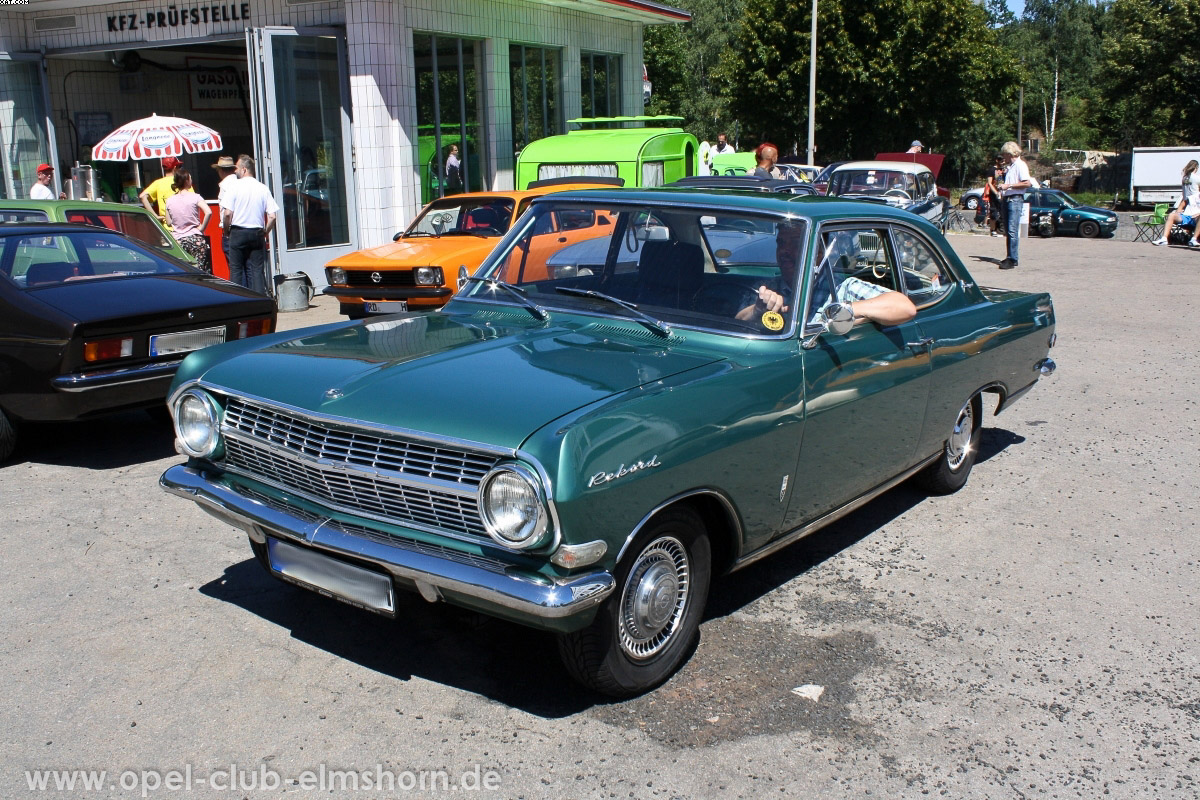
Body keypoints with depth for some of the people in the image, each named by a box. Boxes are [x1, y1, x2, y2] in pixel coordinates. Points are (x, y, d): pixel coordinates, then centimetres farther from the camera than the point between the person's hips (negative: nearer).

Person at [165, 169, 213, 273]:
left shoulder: (169, 201, 6)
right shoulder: (195, 197, -5)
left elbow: (169, 222, 8)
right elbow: (208, 212, -20)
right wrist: (202, 227, -8)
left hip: (179, 241, 3)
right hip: (196, 238, -3)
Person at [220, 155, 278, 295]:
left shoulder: (234, 187, -6)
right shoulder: (263, 189, 3)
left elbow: (227, 214, -11)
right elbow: (272, 216, -2)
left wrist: (227, 230, 5)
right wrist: (265, 232, 10)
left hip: (238, 232, -3)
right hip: (257, 233, 3)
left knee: (236, 270, 3)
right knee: (257, 270, 4)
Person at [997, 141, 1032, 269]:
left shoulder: (1020, 165, -7)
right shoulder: (1009, 167, 21)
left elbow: (1027, 183, -17)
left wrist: (1009, 186, -17)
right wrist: (1002, 185, 17)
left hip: (1015, 200, -10)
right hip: (1007, 199, 10)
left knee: (1013, 231, -14)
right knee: (1008, 230, 10)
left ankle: (1013, 260, -17)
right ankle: (1010, 257, 16)